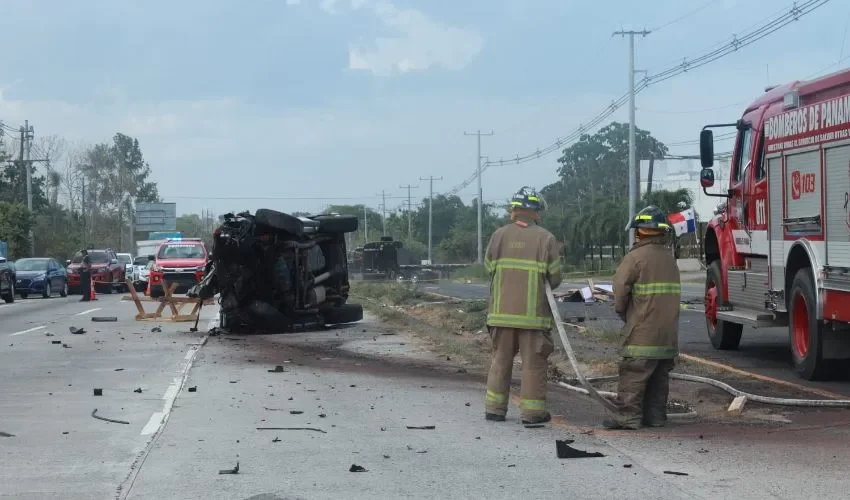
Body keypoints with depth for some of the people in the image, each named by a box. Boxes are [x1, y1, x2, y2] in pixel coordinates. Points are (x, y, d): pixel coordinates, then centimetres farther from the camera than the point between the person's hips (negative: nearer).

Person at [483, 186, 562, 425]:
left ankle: (495, 407, 15)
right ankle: (532, 411, 6)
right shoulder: (546, 239, -5)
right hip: (533, 313, -3)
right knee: (533, 361, 4)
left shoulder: (499, 235, 2)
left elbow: (489, 268, 4)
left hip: (502, 311, 3)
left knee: (501, 359, 12)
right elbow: (555, 278, -4)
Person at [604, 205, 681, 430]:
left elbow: (621, 288, -12)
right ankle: (656, 415, 15)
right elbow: (672, 293, 16)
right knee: (660, 376, 12)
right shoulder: (669, 258, 12)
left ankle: (628, 415, -6)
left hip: (642, 332, -7)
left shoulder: (636, 257, -12)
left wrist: (621, 311, 7)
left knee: (633, 374, -5)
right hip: (668, 333, 7)